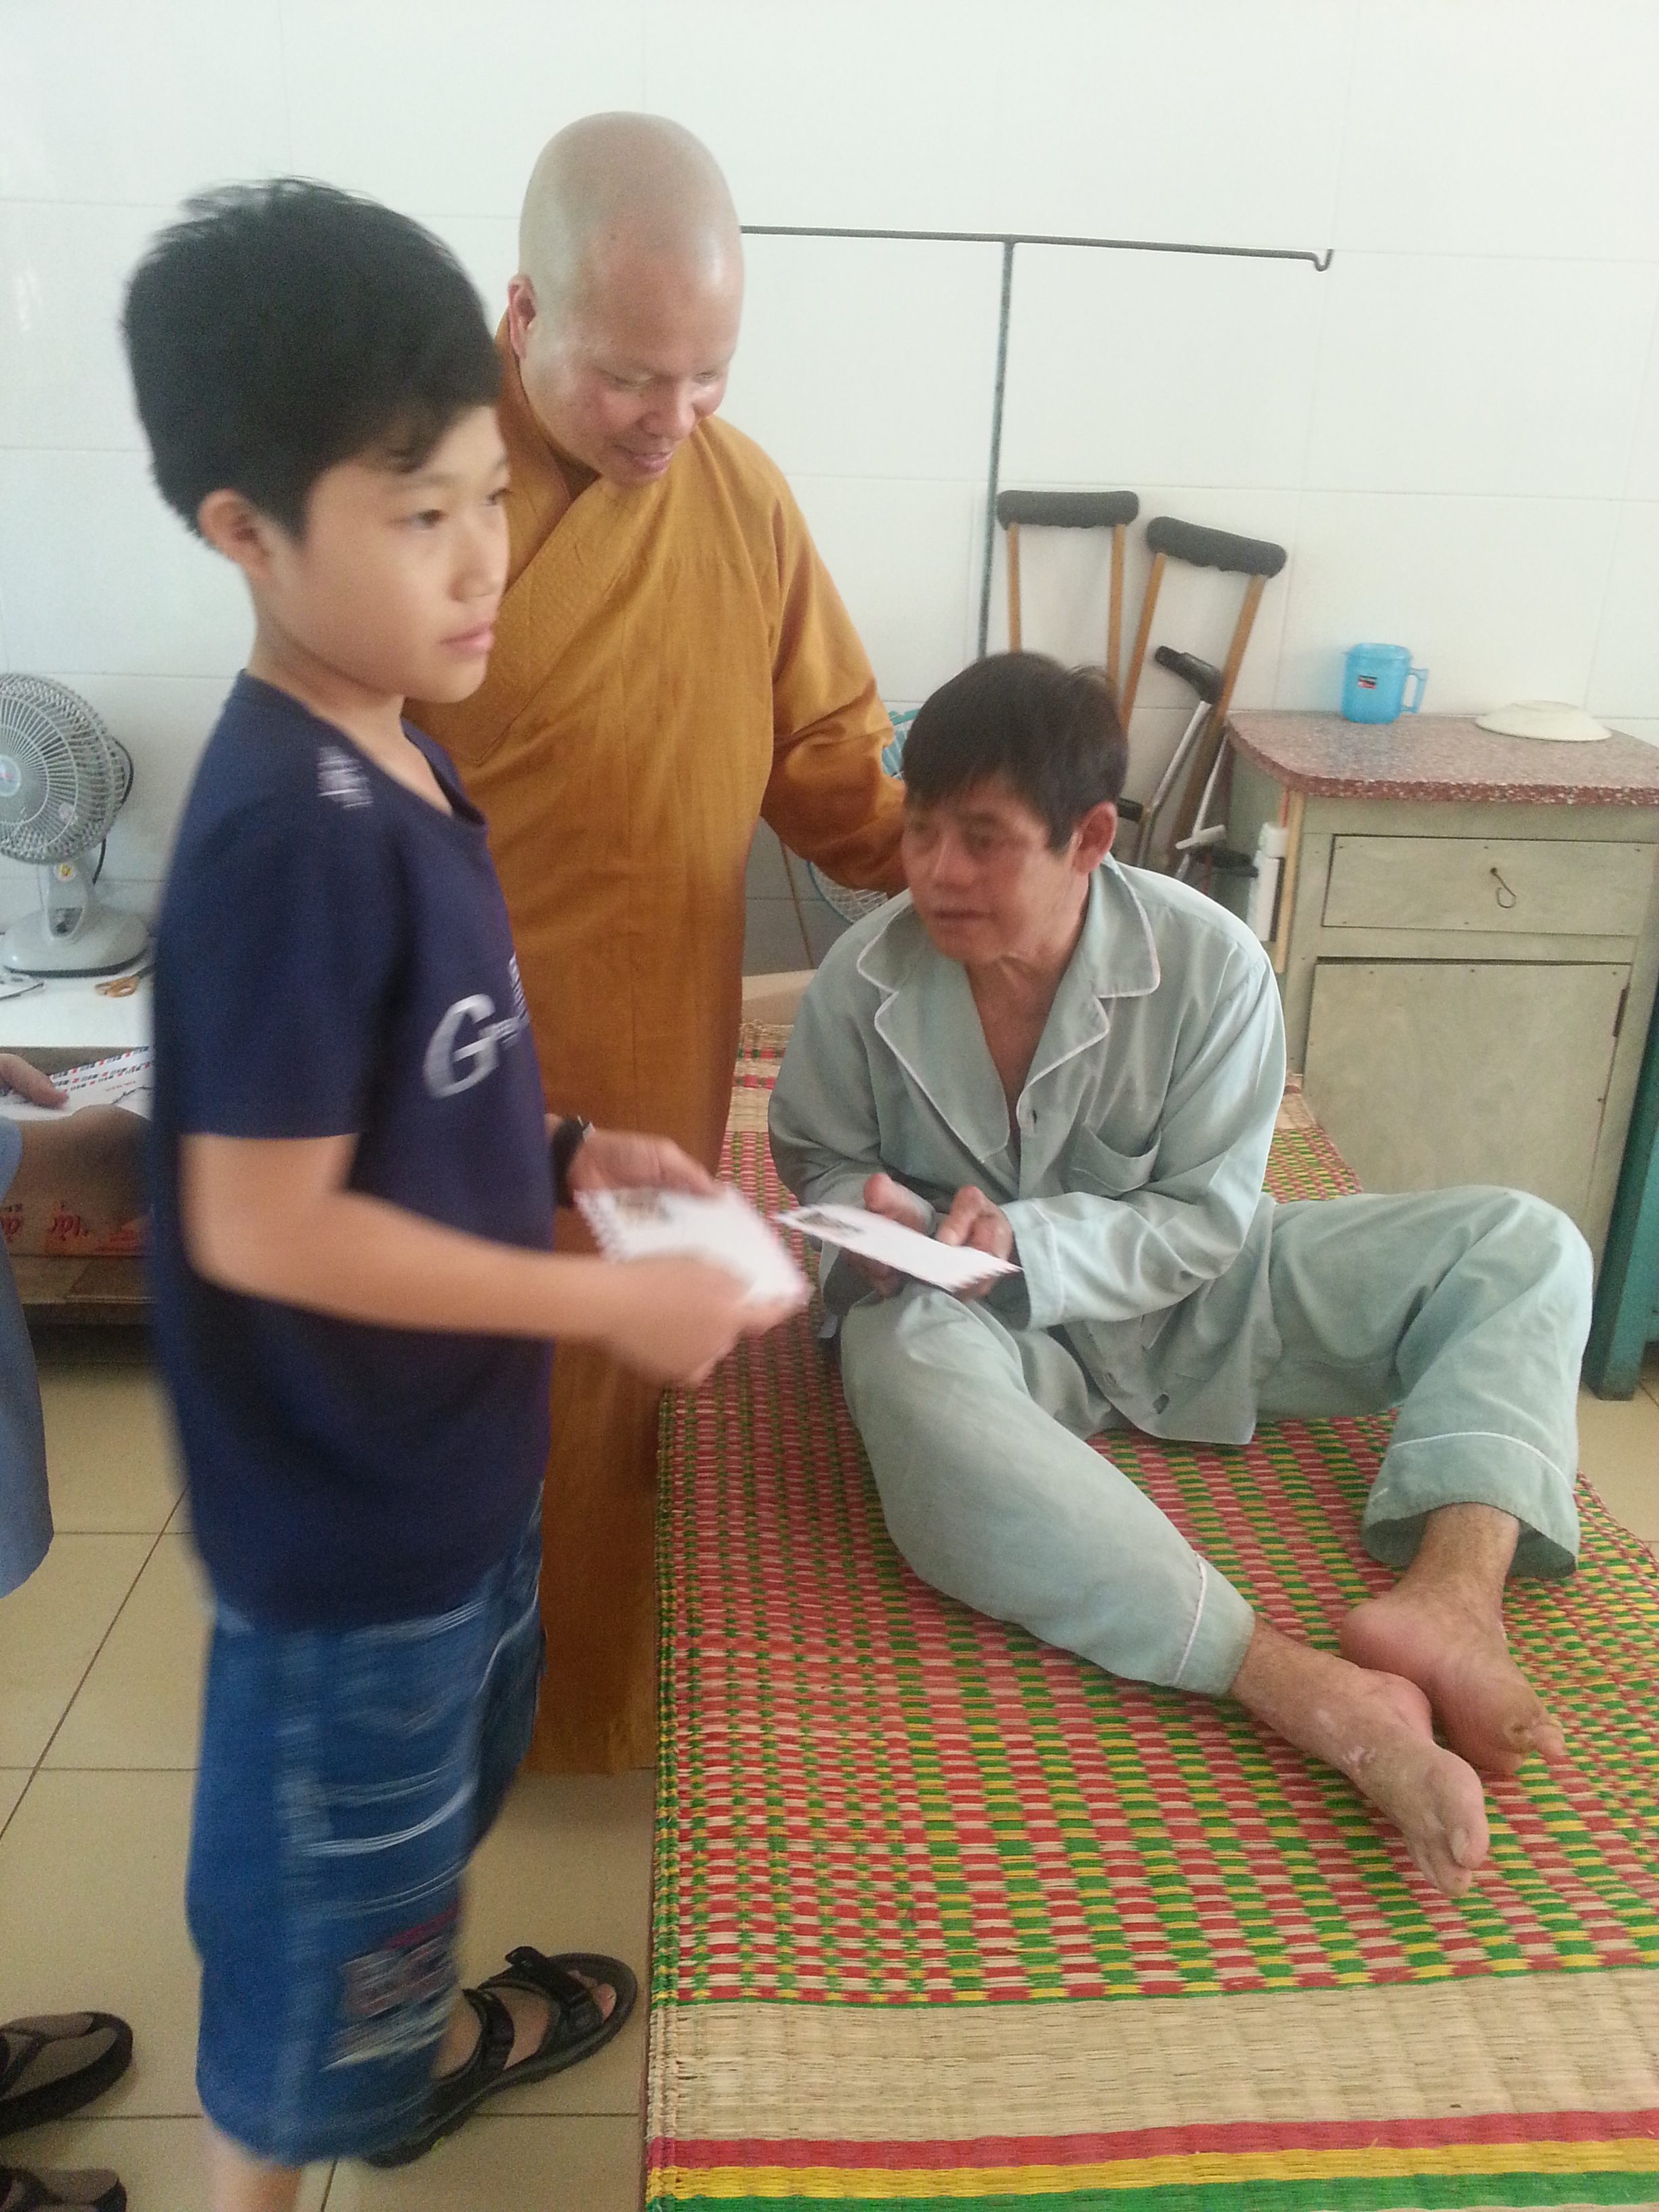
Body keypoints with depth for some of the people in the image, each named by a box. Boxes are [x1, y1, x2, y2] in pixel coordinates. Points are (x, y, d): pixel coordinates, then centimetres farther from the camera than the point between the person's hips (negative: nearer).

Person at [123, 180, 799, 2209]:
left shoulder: (388, 764, 1)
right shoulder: (296, 834, -28)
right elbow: (262, 1222, -27)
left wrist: (567, 1153, 0)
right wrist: (606, 1303, -22)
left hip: (448, 1453, 10)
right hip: (341, 1501, -10)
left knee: (440, 1777, 31)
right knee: (318, 1865, 14)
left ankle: (417, 2039, 59)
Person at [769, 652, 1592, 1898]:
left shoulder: (1210, 963, -15)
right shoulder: (864, 979, -13)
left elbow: (1207, 1220, -11)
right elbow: (820, 1162, 3)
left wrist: (1024, 1240, -26)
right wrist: (895, 1228, -20)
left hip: (1183, 1295, 2)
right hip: (979, 1321, -2)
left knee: (1524, 1245, -10)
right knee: (910, 1385, -42)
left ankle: (1449, 1593, -34)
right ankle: (1317, 1697, -44)